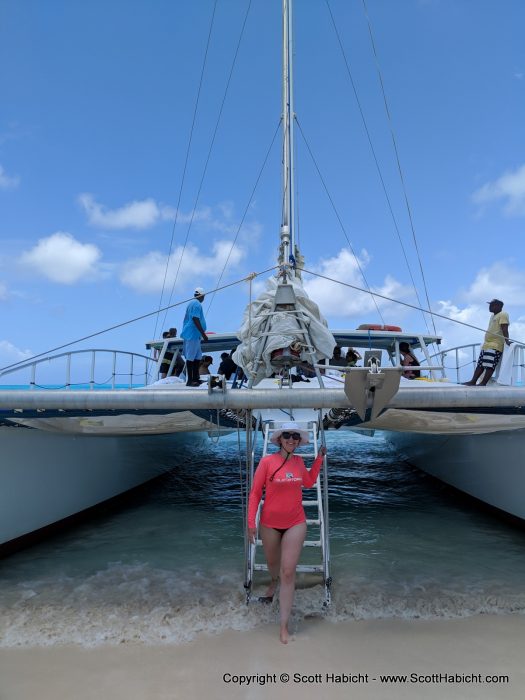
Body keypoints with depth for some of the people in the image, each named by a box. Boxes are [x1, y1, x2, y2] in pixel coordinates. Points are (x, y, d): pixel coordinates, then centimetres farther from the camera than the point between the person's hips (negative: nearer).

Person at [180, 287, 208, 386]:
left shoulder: (192, 303, 19)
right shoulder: (197, 304, -12)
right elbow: (196, 320, -20)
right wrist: (203, 334, -18)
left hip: (193, 334, 10)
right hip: (193, 334, -10)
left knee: (198, 357, 14)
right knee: (191, 357, -7)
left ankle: (195, 378, 19)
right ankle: (190, 381, -4)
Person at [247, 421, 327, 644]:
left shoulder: (298, 461, -5)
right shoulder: (267, 461, -17)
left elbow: (309, 482, 15)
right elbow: (255, 493, -11)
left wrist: (319, 458, 8)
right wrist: (251, 522, -12)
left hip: (295, 524, 1)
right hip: (270, 524, -1)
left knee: (288, 572, -2)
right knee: (272, 562, 24)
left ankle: (284, 625, 10)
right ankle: (274, 583, 59)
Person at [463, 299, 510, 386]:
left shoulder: (503, 315, -5)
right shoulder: (493, 316, 22)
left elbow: (504, 329, -17)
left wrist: (507, 341, -26)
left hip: (495, 346, -10)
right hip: (486, 344, 10)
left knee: (489, 366, -12)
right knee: (480, 365, 7)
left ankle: (483, 383, -12)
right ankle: (473, 381, 9)